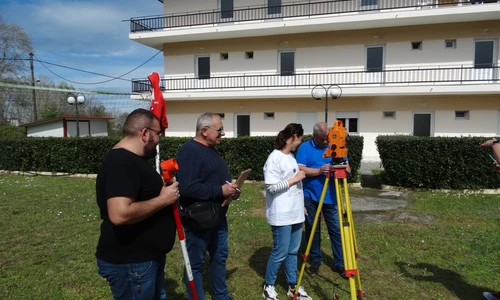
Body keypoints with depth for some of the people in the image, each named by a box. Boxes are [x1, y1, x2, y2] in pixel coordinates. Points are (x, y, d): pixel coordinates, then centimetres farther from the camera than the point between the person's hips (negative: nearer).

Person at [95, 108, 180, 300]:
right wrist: (163, 199, -24)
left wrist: (164, 191, 7)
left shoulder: (131, 159, 10)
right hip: (129, 263, -10)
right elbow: (120, 214, -35)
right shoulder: (122, 163, -24)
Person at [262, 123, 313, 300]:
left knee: (293, 251, 14)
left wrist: (302, 205, 17)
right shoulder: (274, 158, -15)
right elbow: (271, 187, -20)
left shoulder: (291, 156, 12)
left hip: (295, 213, 8)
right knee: (280, 252, 1)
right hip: (281, 215, -8)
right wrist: (294, 179, -16)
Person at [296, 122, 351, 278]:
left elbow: (347, 168, 5)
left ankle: (340, 263, 15)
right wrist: (319, 170, -24)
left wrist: (343, 169, -19)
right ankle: (315, 259, 27)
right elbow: (300, 170, -12)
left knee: (336, 229, 3)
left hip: (331, 197, 2)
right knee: (312, 229, 10)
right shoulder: (305, 147, -3)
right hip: (311, 196, -1)